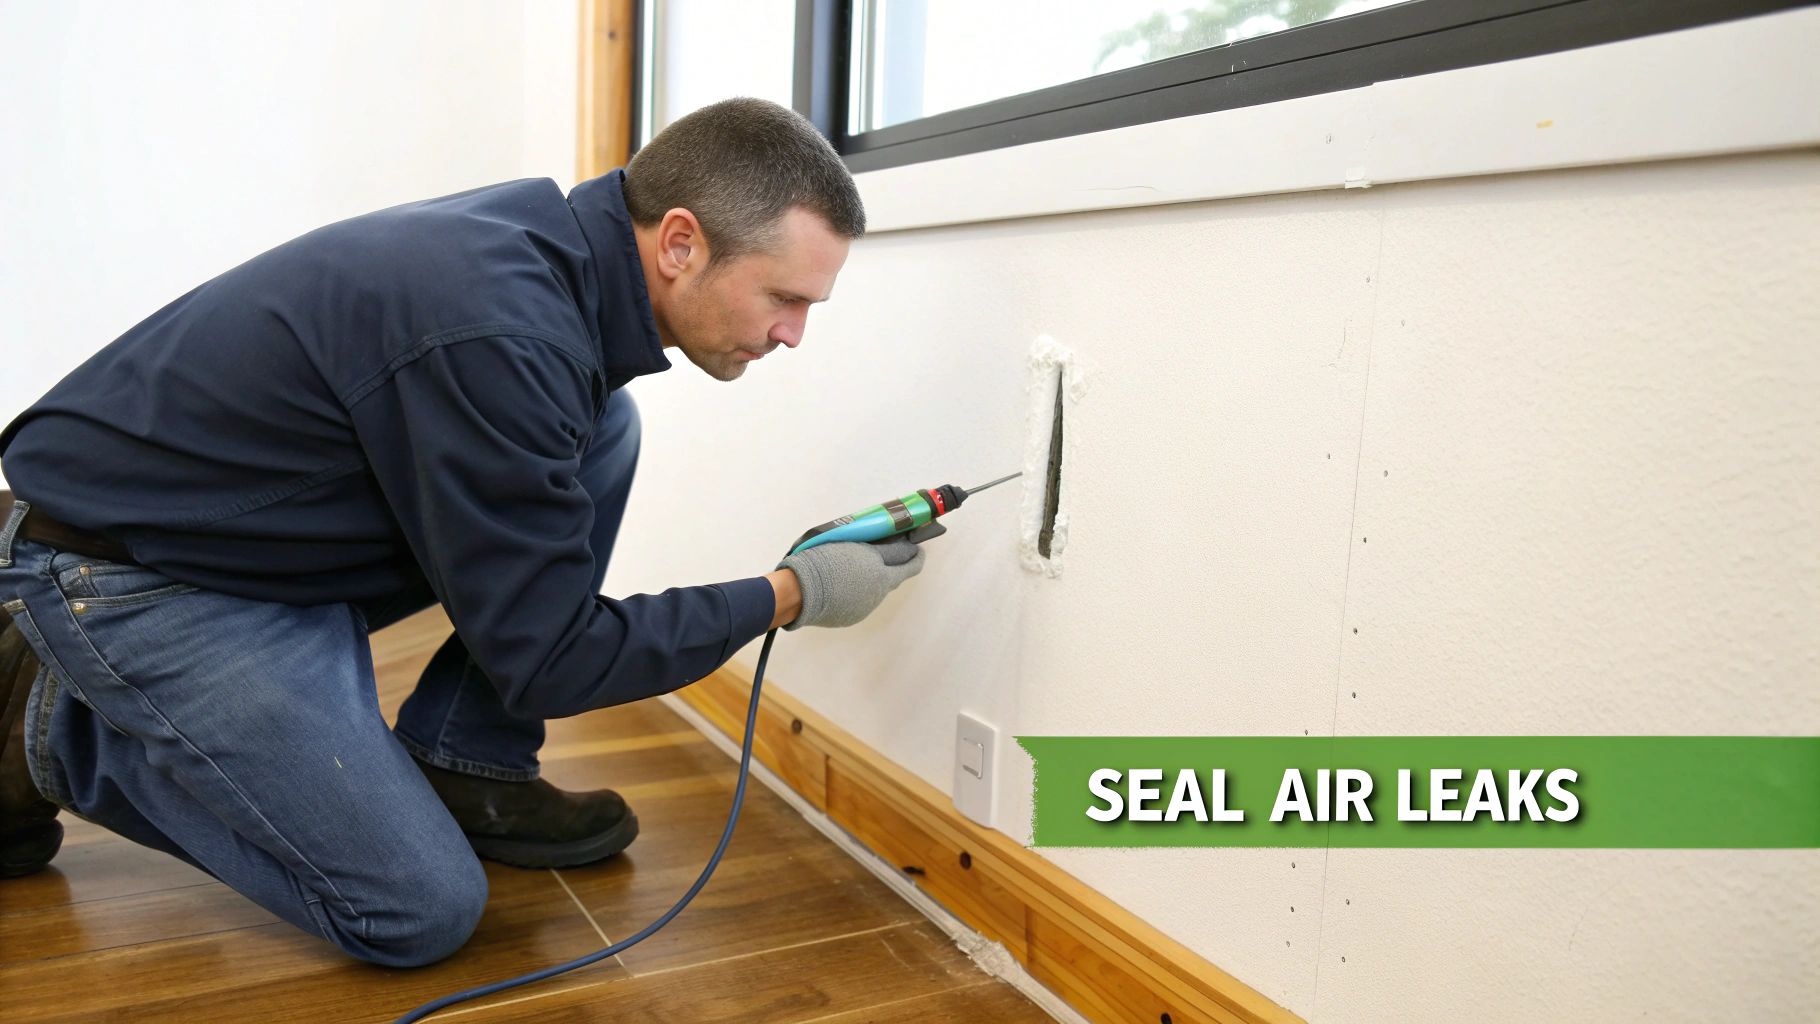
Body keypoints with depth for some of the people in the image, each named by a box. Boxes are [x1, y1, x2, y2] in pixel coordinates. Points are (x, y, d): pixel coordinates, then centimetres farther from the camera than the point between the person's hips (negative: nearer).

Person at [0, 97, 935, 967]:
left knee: (604, 427, -4)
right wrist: (788, 597, -16)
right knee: (420, 910, -11)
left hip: (271, 533, 9)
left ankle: (464, 770, 3)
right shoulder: (500, 333, -32)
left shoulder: (555, 234, -5)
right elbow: (544, 661, -23)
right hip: (129, 573, -8)